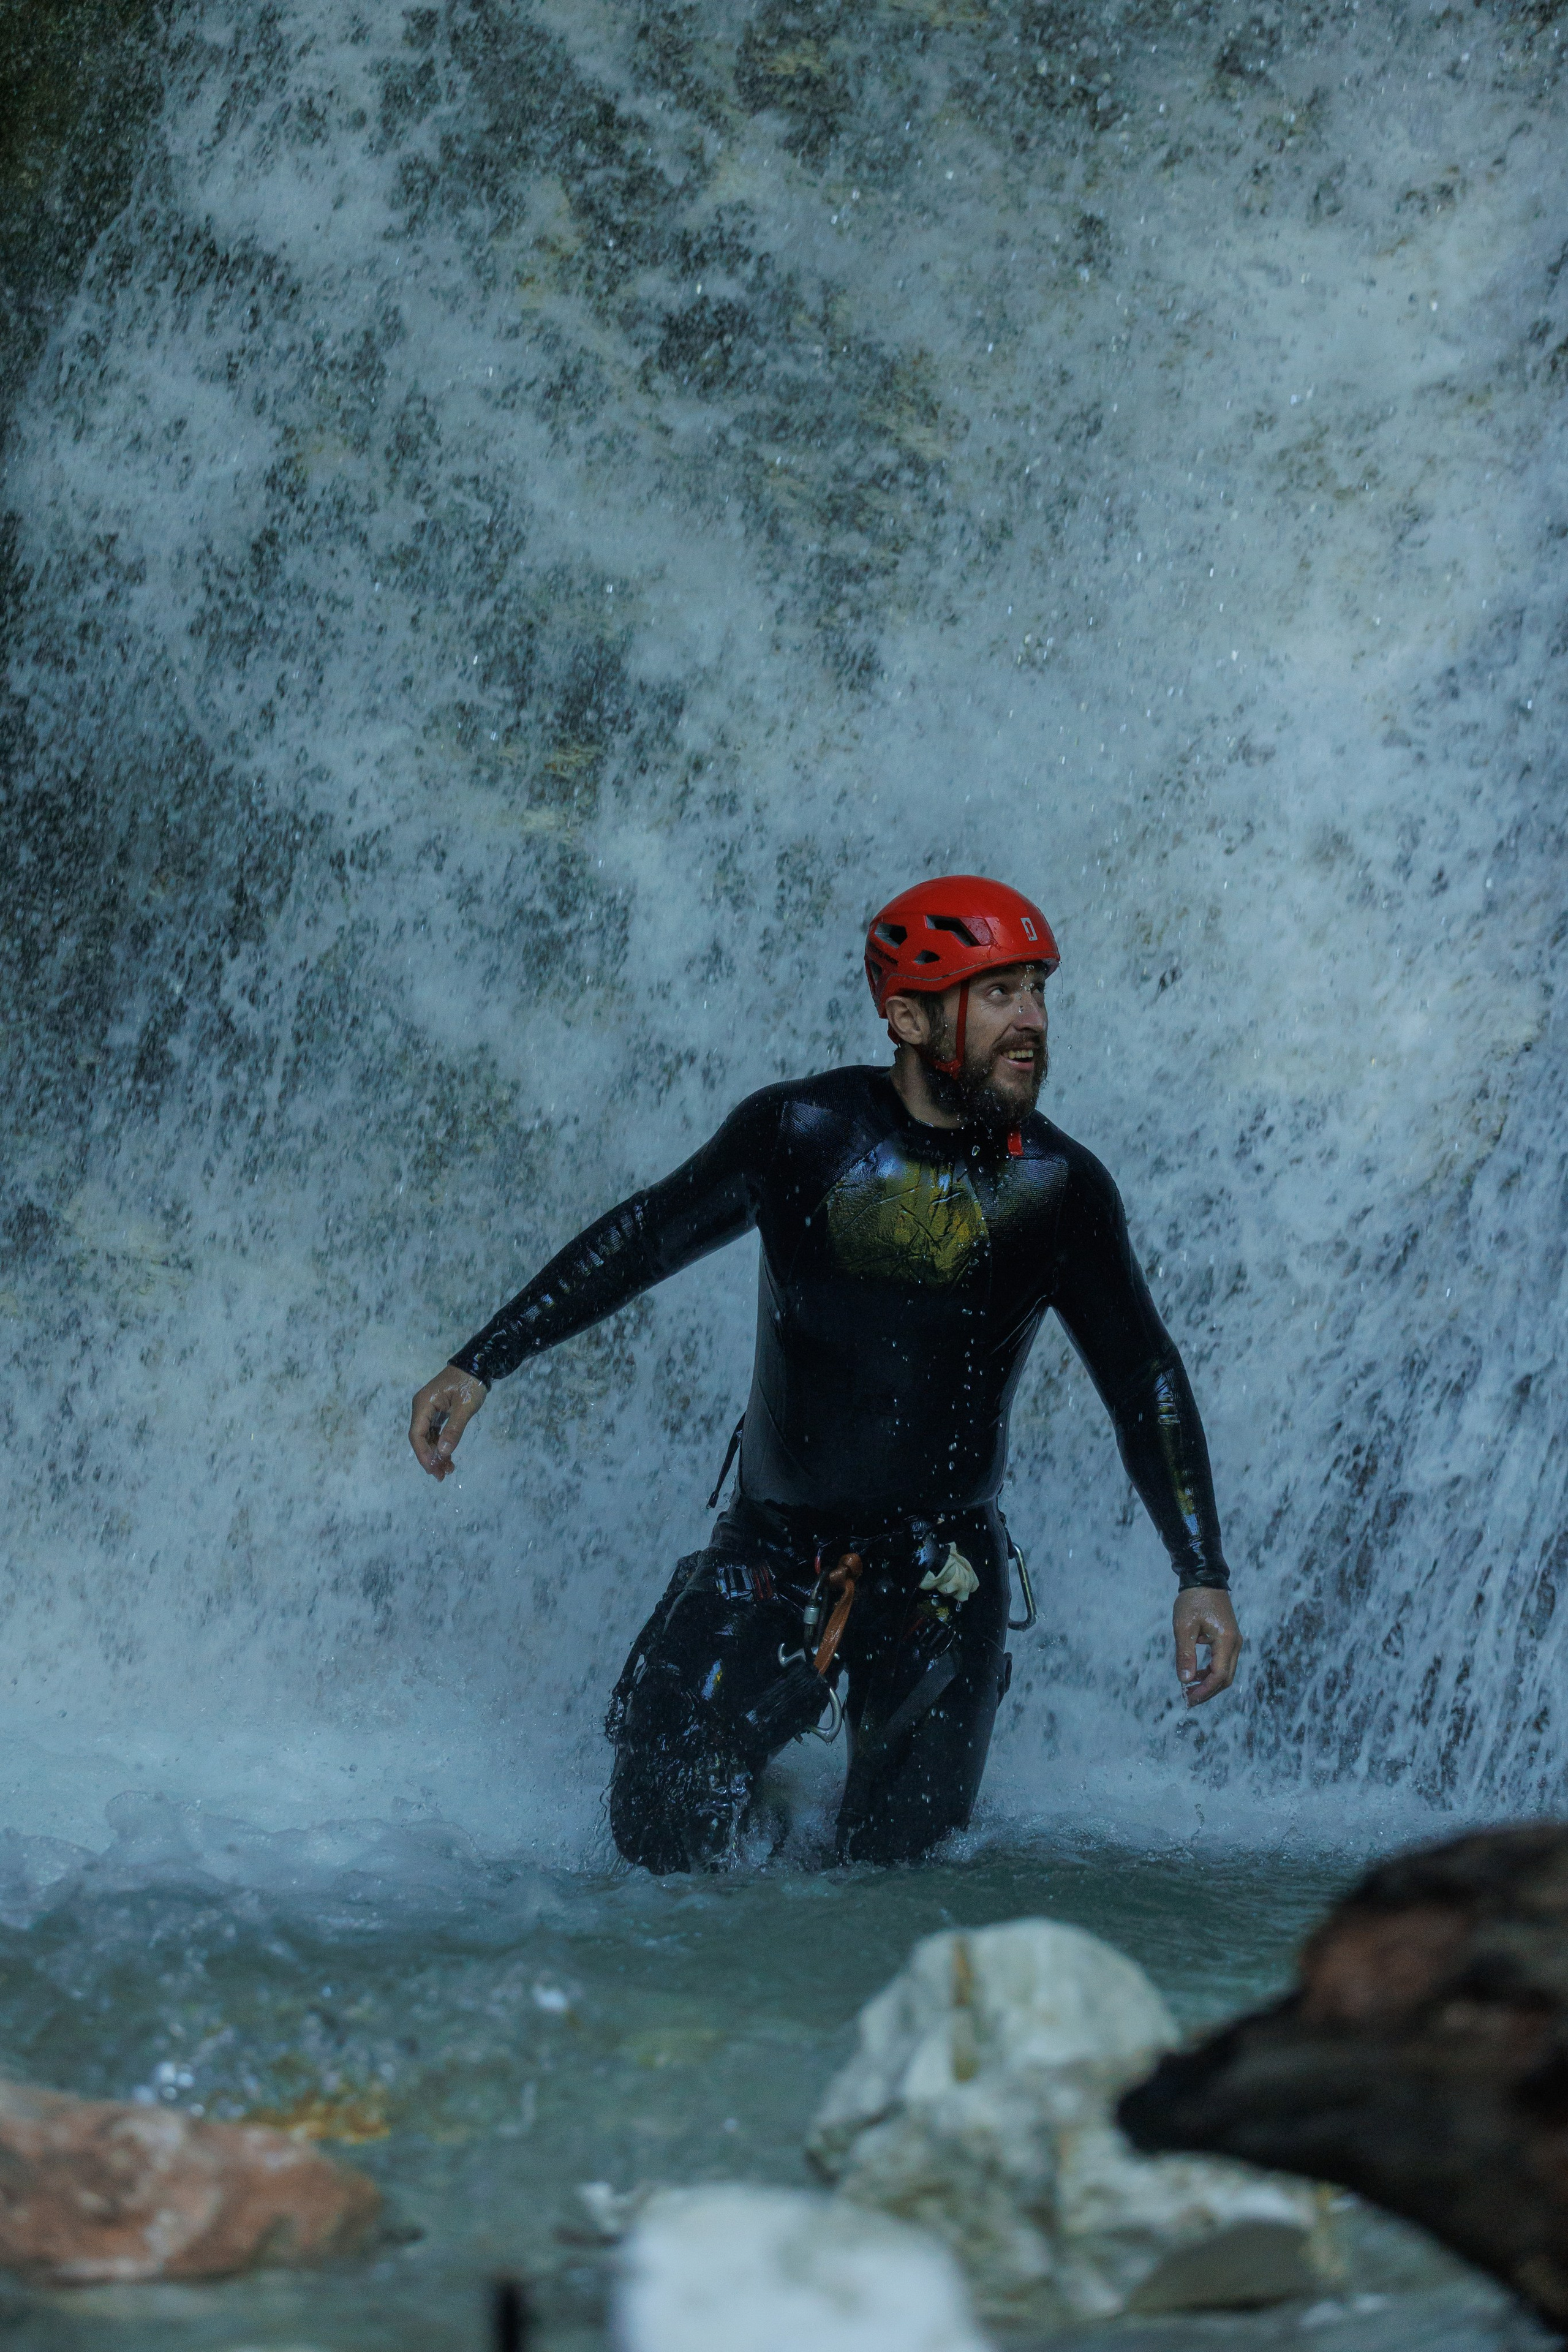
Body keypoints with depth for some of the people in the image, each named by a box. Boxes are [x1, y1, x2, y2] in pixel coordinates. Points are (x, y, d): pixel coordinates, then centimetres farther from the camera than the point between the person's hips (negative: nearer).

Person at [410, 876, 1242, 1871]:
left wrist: (1202, 1574, -10)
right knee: (663, 1840, -10)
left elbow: (1146, 1383, -2)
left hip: (940, 1586, 0)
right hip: (767, 1560, 0)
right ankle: (756, 1783, 24)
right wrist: (481, 1365, 1)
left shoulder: (1057, 1189, -5)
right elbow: (640, 1241, 4)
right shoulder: (803, 1132, -6)